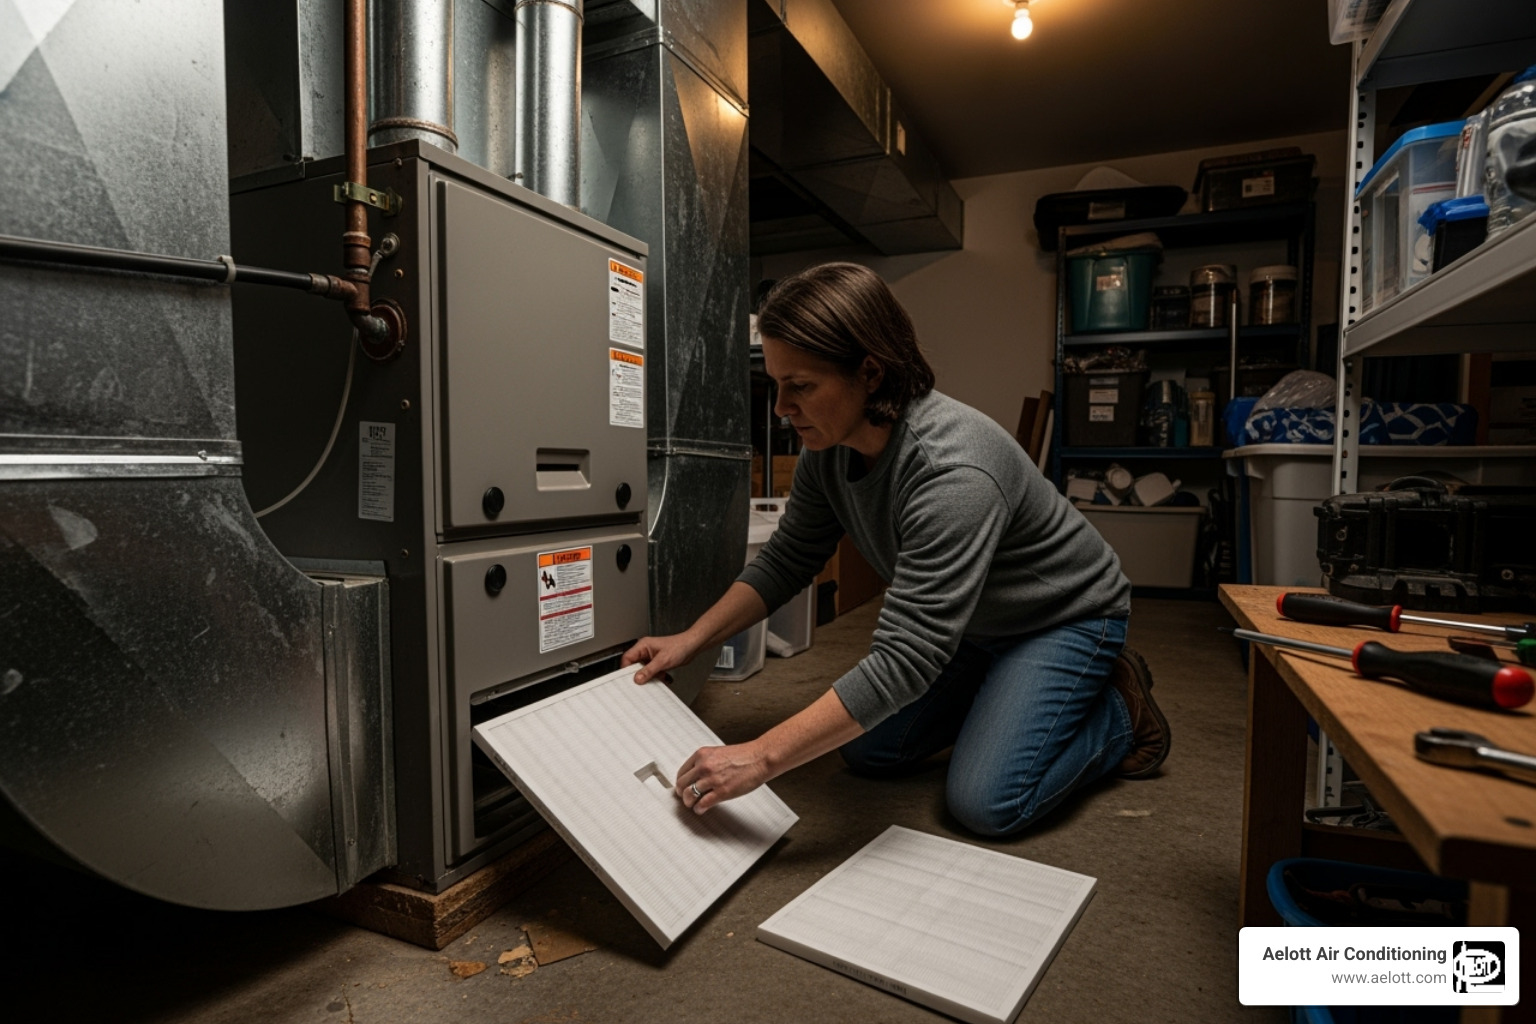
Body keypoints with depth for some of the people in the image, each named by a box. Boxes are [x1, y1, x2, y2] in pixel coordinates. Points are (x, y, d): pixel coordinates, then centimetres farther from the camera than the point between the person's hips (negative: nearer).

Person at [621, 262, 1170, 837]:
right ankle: (1002, 693, 24)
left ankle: (1121, 712, 9)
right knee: (867, 752, 5)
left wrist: (762, 758, -41)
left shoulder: (952, 471, -40)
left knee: (985, 804, -16)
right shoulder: (829, 445, -15)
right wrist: (693, 639, -11)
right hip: (967, 622, 7)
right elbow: (787, 559, -2)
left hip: (1064, 617, -7)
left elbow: (904, 658, -42)